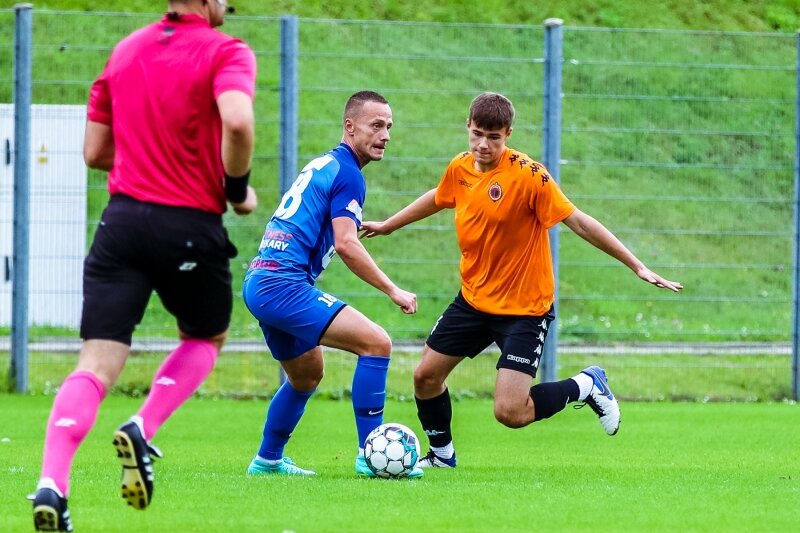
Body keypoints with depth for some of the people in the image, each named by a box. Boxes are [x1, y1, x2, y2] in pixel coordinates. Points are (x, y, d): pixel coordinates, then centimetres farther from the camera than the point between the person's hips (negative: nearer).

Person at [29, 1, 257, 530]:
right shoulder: (226, 52, -5)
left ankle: (52, 484, -23)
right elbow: (236, 120, -24)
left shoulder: (126, 50, 14)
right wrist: (238, 188, -7)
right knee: (205, 338, 24)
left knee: (96, 365, -3)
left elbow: (95, 151, 17)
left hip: (122, 219, 4)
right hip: (191, 228, -4)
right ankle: (143, 431, 1)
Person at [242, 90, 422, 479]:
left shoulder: (323, 166, 22)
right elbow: (346, 245, -17)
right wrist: (393, 291, -11)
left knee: (307, 374, 29)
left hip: (260, 282, 11)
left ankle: (267, 460, 37)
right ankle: (370, 455, -18)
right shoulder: (347, 173, -8)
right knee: (376, 343, -17)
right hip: (284, 284, -11)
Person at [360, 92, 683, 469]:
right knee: (425, 375, 8)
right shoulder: (460, 168, -2)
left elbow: (579, 223, -20)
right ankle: (441, 455, 35)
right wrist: (386, 226, 34)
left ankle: (587, 386, 11)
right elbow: (437, 198, 22)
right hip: (473, 299, 6)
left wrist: (637, 266, -22)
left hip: (524, 307, -6)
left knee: (509, 412, -15)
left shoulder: (528, 175, -21)